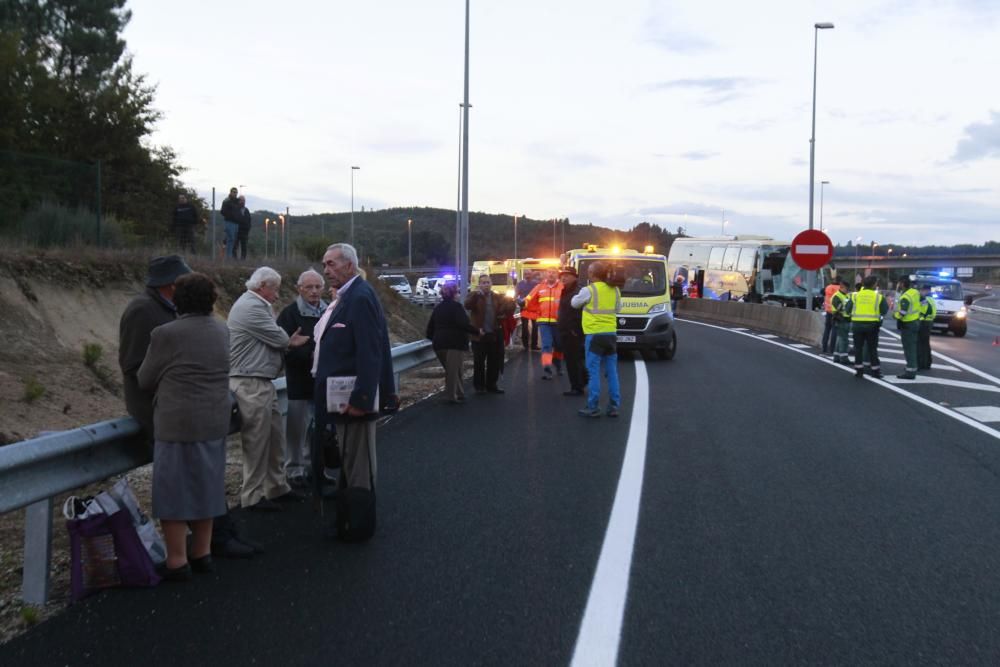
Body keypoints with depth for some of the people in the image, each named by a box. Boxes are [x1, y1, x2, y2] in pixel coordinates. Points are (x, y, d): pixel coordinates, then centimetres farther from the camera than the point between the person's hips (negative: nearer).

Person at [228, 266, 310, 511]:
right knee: (256, 442, -1)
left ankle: (276, 487, 27)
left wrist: (288, 341, -4)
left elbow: (274, 339, 14)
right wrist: (291, 341, 7)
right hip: (251, 384, -10)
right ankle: (252, 496, 10)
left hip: (263, 384, 10)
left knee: (274, 438, 16)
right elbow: (280, 338, -15)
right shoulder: (251, 307, -17)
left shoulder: (256, 305, 17)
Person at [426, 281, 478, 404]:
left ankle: (459, 394, 20)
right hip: (455, 343, -7)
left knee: (451, 369, 15)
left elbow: (430, 325, 18)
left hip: (439, 343, 7)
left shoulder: (438, 308, 14)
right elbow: (463, 324, -20)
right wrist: (477, 331, -13)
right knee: (454, 370, -2)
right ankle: (451, 396, -3)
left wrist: (432, 337, 34)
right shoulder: (456, 306, -8)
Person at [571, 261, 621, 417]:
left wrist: (584, 300, 23)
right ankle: (614, 406, 11)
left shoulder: (589, 290, -10)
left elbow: (574, 303, 6)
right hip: (611, 334, 5)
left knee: (594, 372, -2)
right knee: (612, 371, 8)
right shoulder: (614, 290, 6)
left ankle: (593, 407, -2)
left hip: (594, 335, -5)